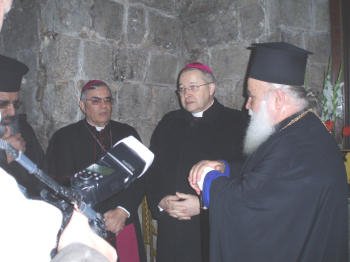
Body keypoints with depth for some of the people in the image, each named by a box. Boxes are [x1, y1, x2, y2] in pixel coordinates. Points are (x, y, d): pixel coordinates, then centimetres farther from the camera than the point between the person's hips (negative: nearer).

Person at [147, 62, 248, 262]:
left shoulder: (236, 123, -3)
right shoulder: (170, 123, 12)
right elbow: (152, 170, 12)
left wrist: (203, 204, -13)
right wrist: (161, 201, -4)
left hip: (217, 228, -3)